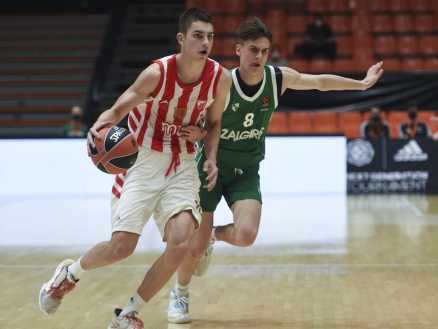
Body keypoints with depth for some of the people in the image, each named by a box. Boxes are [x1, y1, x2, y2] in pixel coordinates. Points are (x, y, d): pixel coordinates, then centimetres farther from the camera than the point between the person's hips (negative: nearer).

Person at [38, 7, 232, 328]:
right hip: (143, 162, -3)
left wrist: (211, 159, -5)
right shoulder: (157, 73, -19)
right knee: (120, 247, -10)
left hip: (183, 166, 3)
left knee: (180, 244, -17)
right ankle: (70, 272, 25)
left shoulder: (221, 78, -7)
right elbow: (117, 110, -15)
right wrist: (100, 125, -38)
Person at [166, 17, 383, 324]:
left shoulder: (279, 78, -11)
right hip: (211, 167, -2)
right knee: (196, 247, -4)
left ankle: (214, 235, 15)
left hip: (247, 171, 3)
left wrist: (361, 83, 15)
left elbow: (321, 82, 6)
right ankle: (180, 294, 28)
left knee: (245, 236, -22)